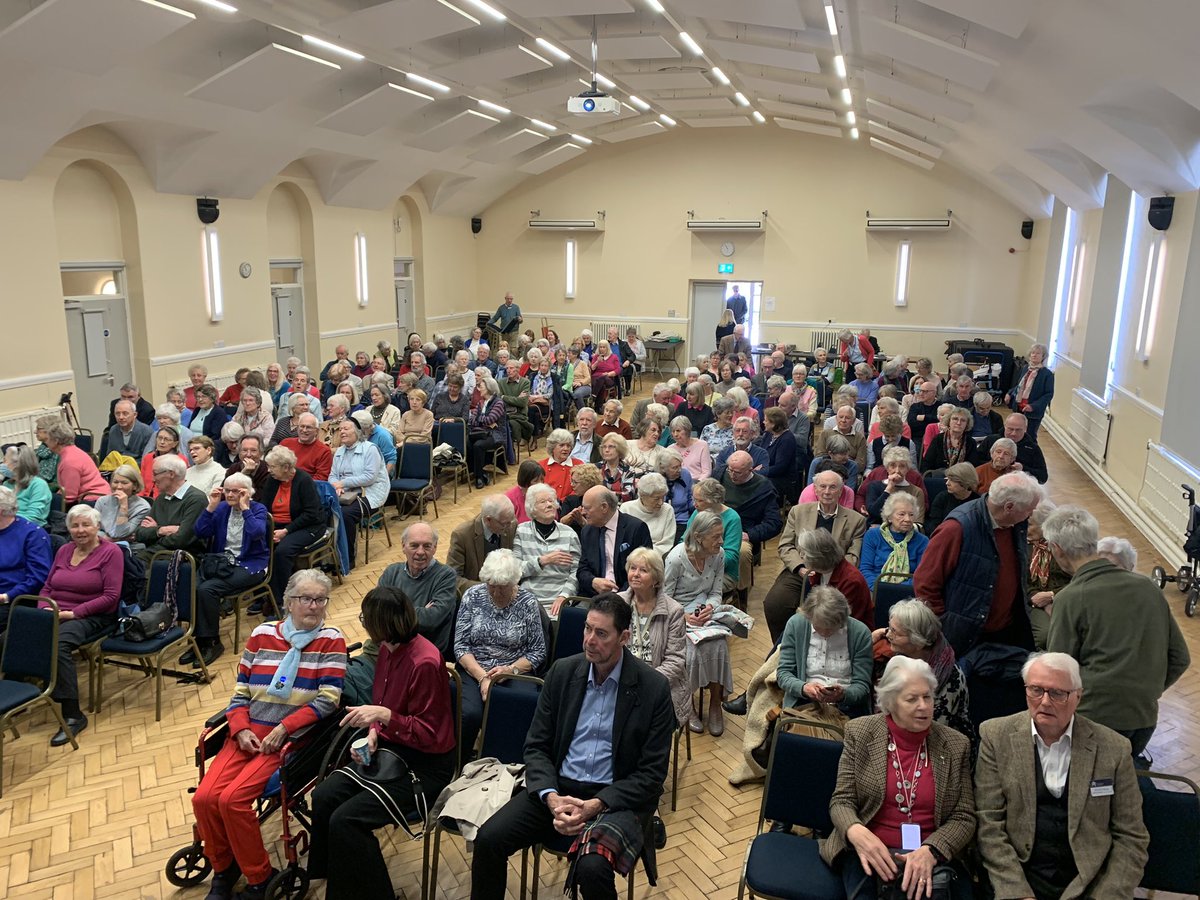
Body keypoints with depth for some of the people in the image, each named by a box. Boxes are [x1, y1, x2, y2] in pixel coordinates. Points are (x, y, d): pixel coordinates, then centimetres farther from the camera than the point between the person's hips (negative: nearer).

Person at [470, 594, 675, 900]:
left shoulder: (654, 688, -9)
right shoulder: (562, 672, 2)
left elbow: (652, 773, -8)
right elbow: (536, 746, 4)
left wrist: (595, 805, -19)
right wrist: (551, 797, -14)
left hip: (616, 797, -3)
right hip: (558, 787, 4)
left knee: (592, 868, -31)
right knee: (488, 839, -15)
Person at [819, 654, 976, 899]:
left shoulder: (955, 745, 2)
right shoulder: (860, 732, -1)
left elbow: (964, 817, 2)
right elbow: (841, 800, 0)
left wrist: (930, 851, -17)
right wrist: (857, 832, -23)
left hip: (930, 857, 1)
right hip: (868, 852, -1)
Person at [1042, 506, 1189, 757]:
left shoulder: (1070, 599, -14)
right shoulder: (1148, 587, 2)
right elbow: (1180, 658, 9)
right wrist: (1146, 692, 18)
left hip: (1093, 718, -5)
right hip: (1145, 719, 6)